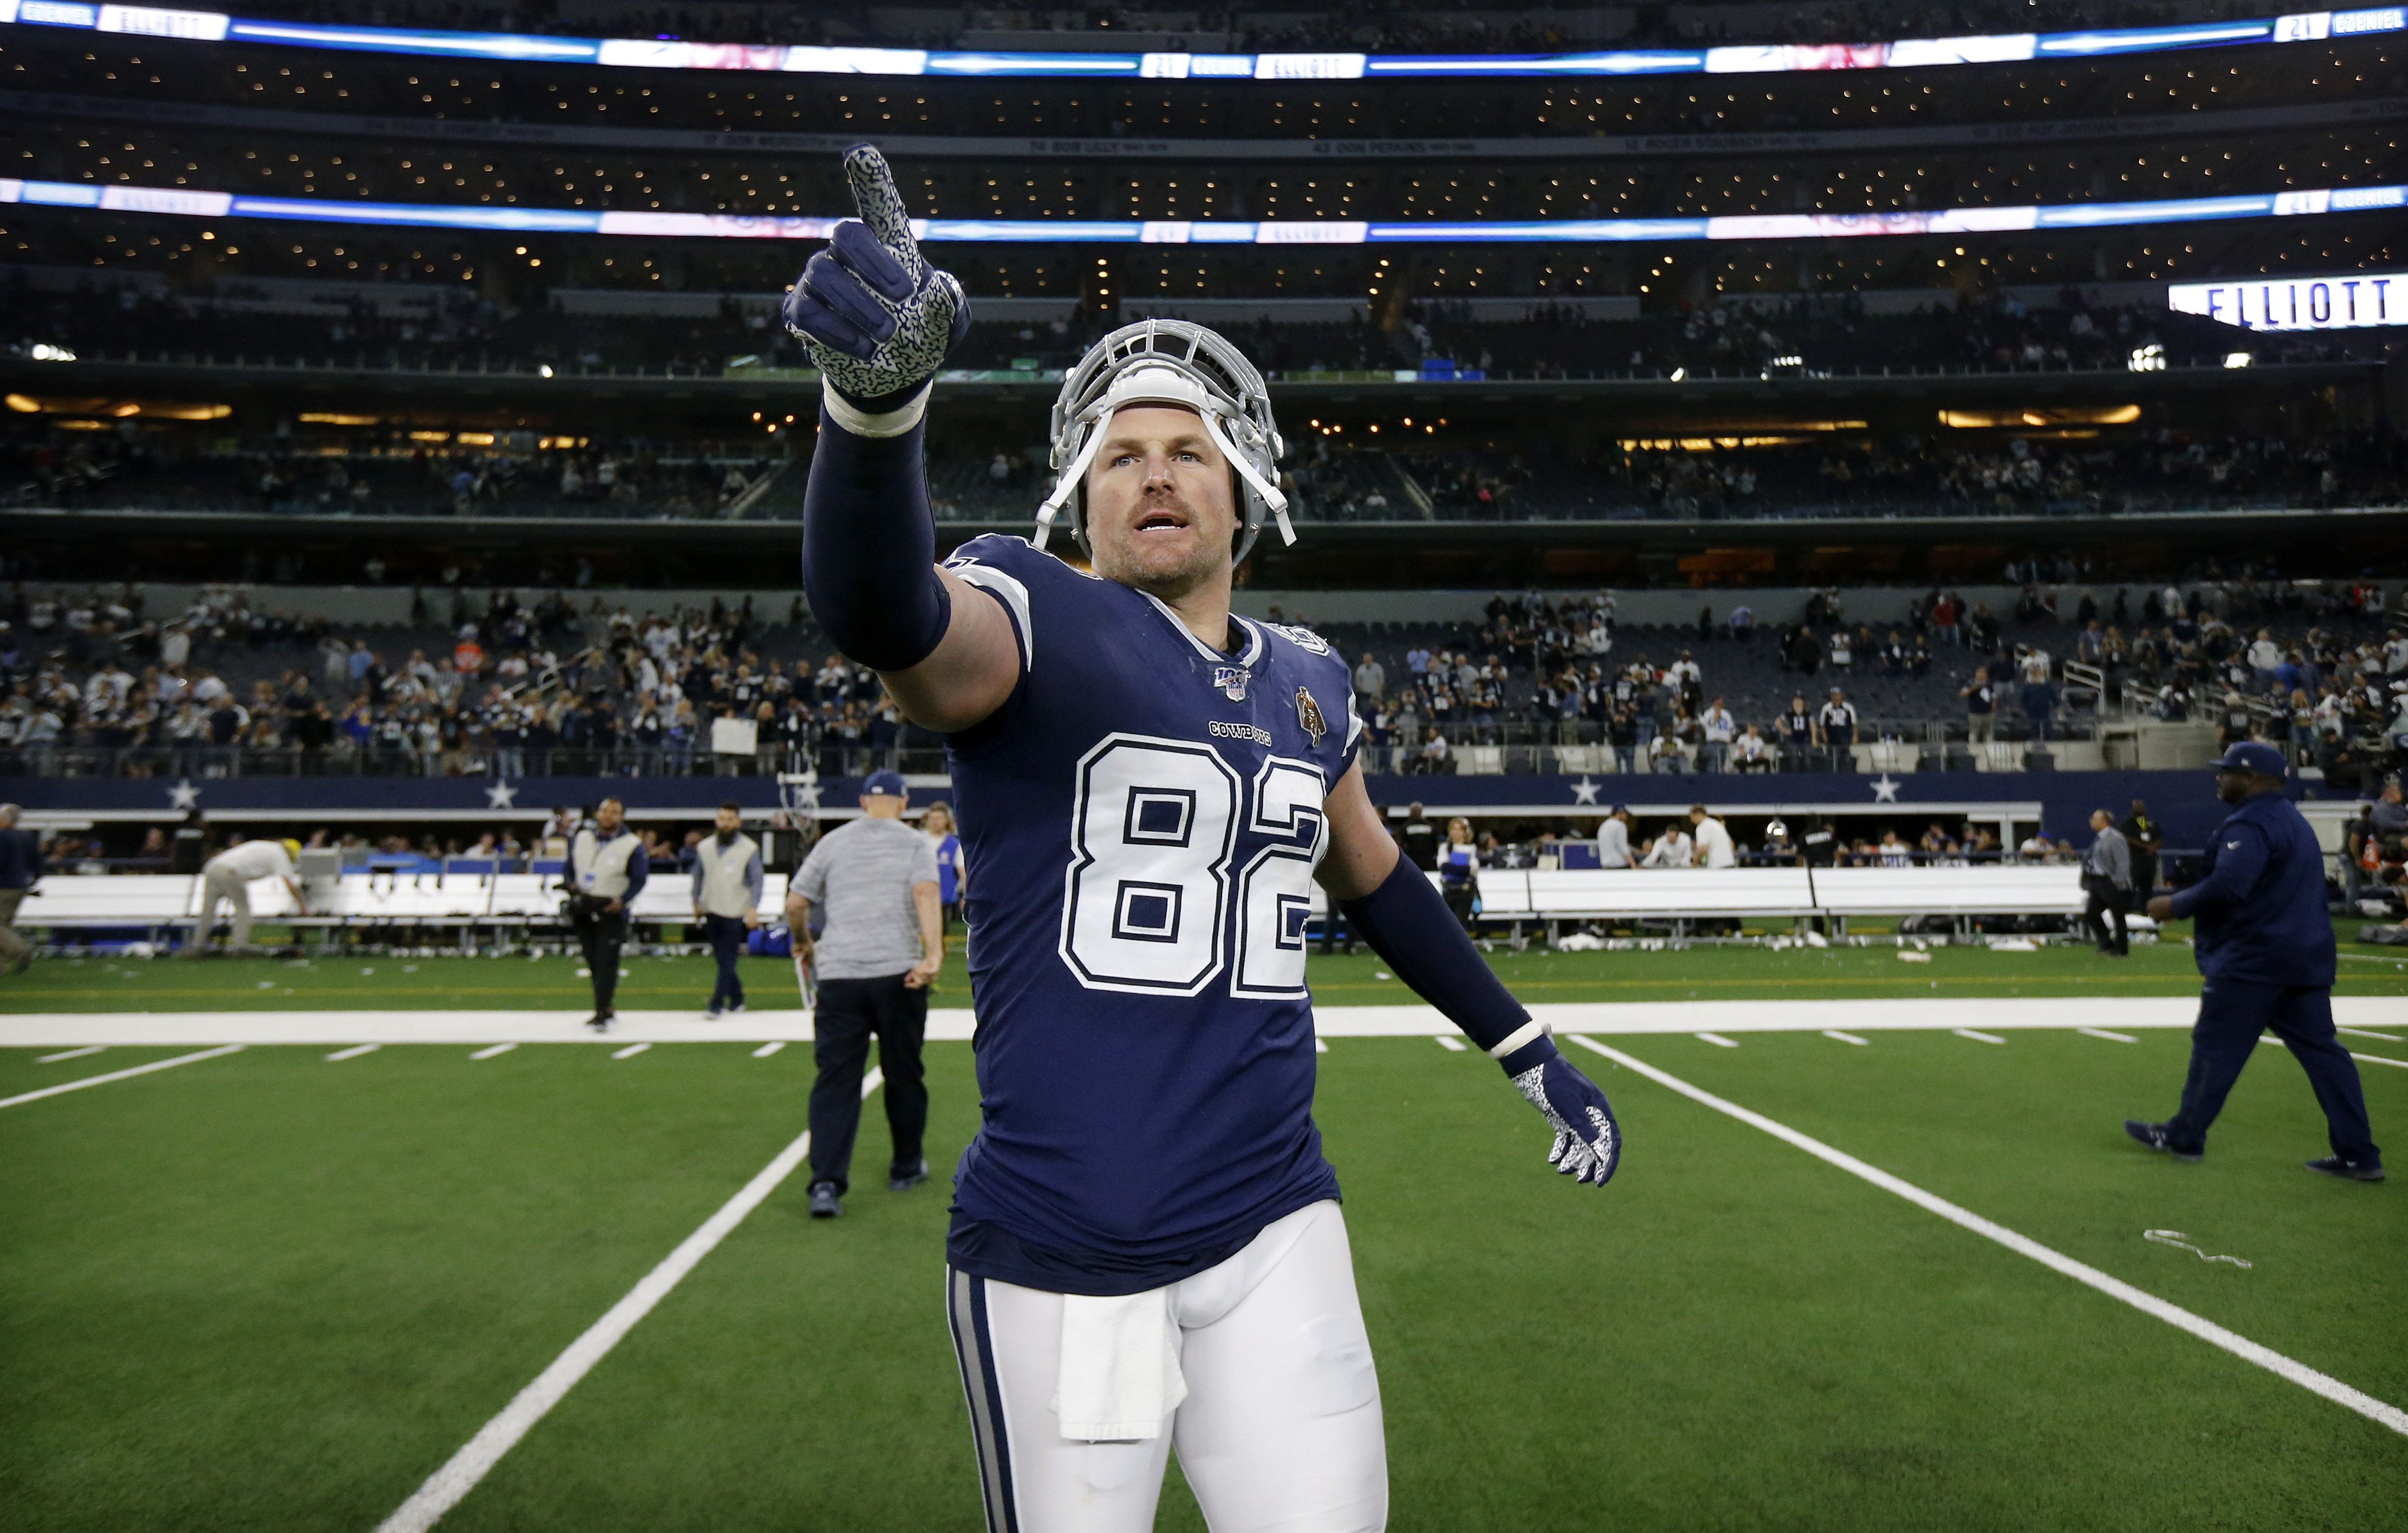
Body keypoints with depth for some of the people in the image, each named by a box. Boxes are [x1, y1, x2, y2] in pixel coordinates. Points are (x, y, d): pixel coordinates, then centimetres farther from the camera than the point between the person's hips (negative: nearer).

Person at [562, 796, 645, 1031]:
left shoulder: (632, 845, -6)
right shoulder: (581, 838, 8)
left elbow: (639, 879, -6)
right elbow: (568, 868, 16)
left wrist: (622, 901, -19)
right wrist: (570, 885, -4)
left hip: (612, 913, -5)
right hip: (583, 910, 5)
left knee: (607, 963, -10)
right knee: (593, 962, 11)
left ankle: (602, 1014, -6)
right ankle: (606, 1007, 25)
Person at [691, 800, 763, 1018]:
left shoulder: (750, 849, -5)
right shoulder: (704, 848, 7)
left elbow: (757, 881, -4)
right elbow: (698, 877, 19)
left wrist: (753, 908, -14)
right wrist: (697, 904, 20)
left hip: (736, 913, -4)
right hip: (711, 912, 4)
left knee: (727, 960, -7)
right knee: (721, 959, 9)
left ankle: (717, 1004, -6)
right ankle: (737, 999, 20)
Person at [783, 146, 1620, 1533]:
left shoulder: (1309, 682, 9)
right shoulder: (1037, 622, -8)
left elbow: (1371, 873, 23)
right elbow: (885, 617, -31)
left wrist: (1532, 1053, 27)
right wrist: (878, 396, -51)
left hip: (1273, 1234, 4)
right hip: (1057, 1255, -4)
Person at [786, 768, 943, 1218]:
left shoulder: (833, 842, 12)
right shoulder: (915, 843, 5)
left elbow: (795, 904, 9)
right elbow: (926, 894, -13)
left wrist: (805, 945, 27)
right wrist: (933, 954, -23)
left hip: (838, 976, 1)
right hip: (899, 974, -1)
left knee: (836, 1079, 2)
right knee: (904, 1075, 14)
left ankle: (826, 1183, -9)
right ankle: (907, 1168, 27)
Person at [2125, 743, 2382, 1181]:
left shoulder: (2252, 822, -15)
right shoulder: (2292, 819, 19)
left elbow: (2226, 885, -28)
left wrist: (2175, 906, -16)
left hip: (2253, 959, -10)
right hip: (2305, 955, 10)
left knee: (2216, 1046, 0)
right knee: (2320, 1050, 9)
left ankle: (2184, 1137, 9)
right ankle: (2359, 1155, 8)